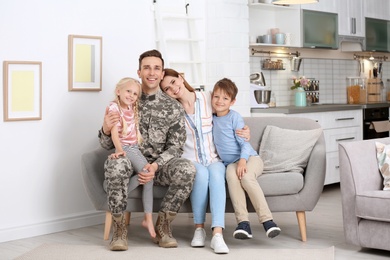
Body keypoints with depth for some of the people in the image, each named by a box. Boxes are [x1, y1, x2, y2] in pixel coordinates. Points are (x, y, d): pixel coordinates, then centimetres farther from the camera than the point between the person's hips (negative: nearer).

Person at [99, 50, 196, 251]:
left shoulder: (173, 108, 5)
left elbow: (175, 147, -1)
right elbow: (107, 145, 6)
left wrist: (155, 166, -20)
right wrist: (106, 130, -18)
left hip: (159, 166, 1)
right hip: (131, 161, -1)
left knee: (187, 169, -30)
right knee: (115, 163, -36)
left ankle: (162, 227, -13)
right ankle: (119, 228, -21)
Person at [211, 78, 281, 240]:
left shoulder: (234, 117, -2)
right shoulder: (213, 119, 13)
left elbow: (244, 142, -9)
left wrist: (243, 160, -28)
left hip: (250, 157, -3)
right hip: (231, 162, 3)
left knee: (246, 177, -36)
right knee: (231, 174, -34)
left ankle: (267, 220, -33)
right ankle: (243, 223, -42)